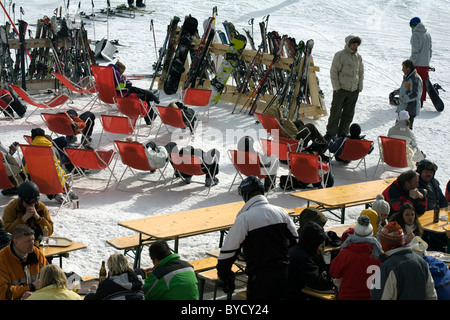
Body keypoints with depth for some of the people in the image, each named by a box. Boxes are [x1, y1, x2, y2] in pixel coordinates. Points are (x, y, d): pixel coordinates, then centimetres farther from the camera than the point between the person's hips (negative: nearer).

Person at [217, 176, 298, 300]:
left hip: (259, 277, -5)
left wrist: (222, 275, 2)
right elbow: (294, 241, 14)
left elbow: (230, 249, -12)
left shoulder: (244, 218, -13)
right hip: (284, 272, 5)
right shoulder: (281, 212, 4)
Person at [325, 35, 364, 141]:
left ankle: (343, 133, 18)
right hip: (341, 89, -6)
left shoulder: (358, 57, 10)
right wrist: (336, 87, -12)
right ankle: (331, 133, 6)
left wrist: (360, 86, 12)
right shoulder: (340, 55, -8)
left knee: (349, 114, 9)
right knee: (336, 112, -2)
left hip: (354, 90, 6)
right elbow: (333, 72, -8)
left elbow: (361, 72, 20)